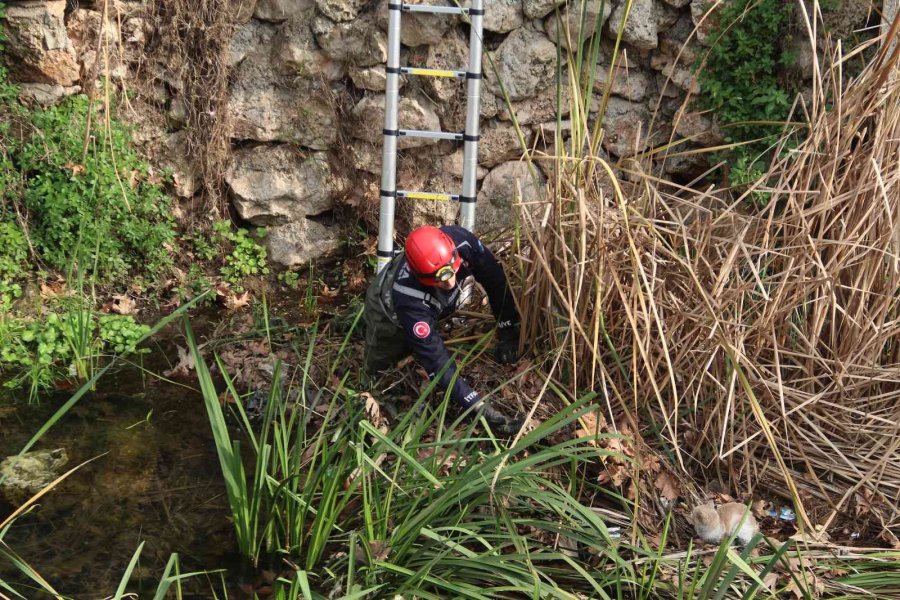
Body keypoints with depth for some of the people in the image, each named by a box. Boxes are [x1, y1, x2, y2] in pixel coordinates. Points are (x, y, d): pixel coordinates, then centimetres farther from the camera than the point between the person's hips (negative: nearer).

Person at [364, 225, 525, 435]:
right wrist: (479, 407, -48)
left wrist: (508, 331, -20)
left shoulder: (460, 241, -40)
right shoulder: (408, 298, -48)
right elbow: (436, 358, -44)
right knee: (378, 368, 11)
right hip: (389, 310, -3)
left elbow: (495, 278, -22)